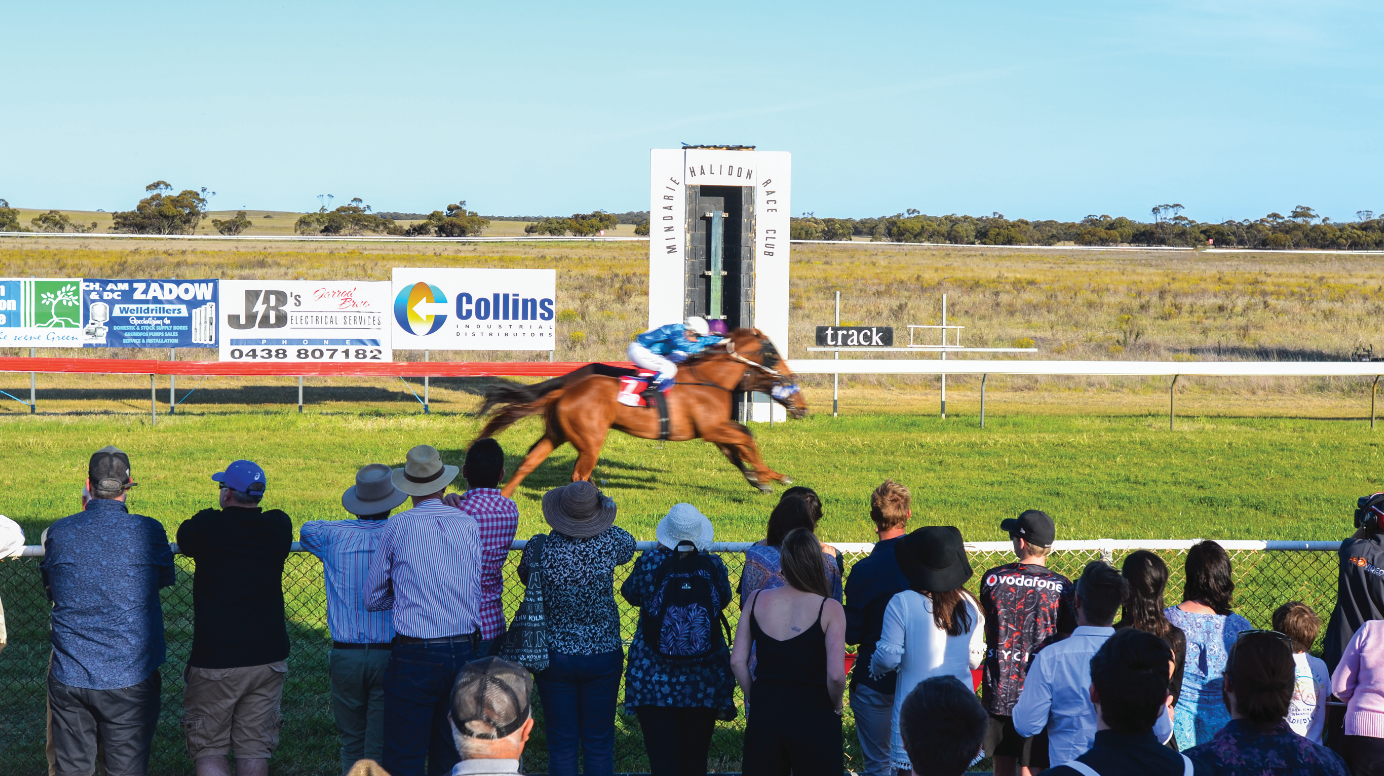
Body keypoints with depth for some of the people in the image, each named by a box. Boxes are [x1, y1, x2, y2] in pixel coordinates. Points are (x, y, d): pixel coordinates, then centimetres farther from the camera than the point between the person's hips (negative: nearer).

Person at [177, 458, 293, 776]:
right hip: (267, 657, 4)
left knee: (208, 750, 6)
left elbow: (183, 541, 11)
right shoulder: (278, 527, -3)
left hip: (215, 661, -3)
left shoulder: (207, 526, -12)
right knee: (254, 750, 10)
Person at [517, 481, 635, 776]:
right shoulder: (609, 544, -14)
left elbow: (525, 576, 9)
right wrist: (601, 521, 25)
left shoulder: (539, 550, -14)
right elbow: (630, 545, 11)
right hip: (603, 656, 0)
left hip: (554, 658, 0)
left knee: (561, 744, 9)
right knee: (599, 745, 10)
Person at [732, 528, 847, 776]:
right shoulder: (829, 610, -11)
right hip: (814, 717, -3)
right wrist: (835, 707, 2)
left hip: (764, 712, 3)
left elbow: (737, 661, 0)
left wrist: (755, 699, 13)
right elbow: (835, 675, -17)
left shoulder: (757, 600, -1)